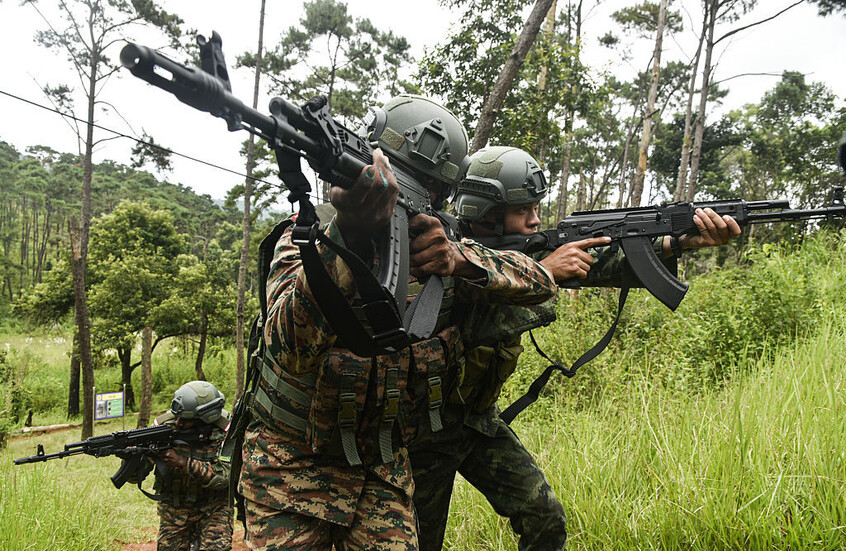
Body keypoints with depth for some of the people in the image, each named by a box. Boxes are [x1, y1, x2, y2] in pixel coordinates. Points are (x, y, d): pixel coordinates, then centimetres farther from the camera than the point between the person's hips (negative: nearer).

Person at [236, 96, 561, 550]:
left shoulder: (434, 247, -5)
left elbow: (541, 282, -8)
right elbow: (291, 349, -35)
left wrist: (458, 258, -28)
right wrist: (349, 240, -52)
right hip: (293, 464, -3)